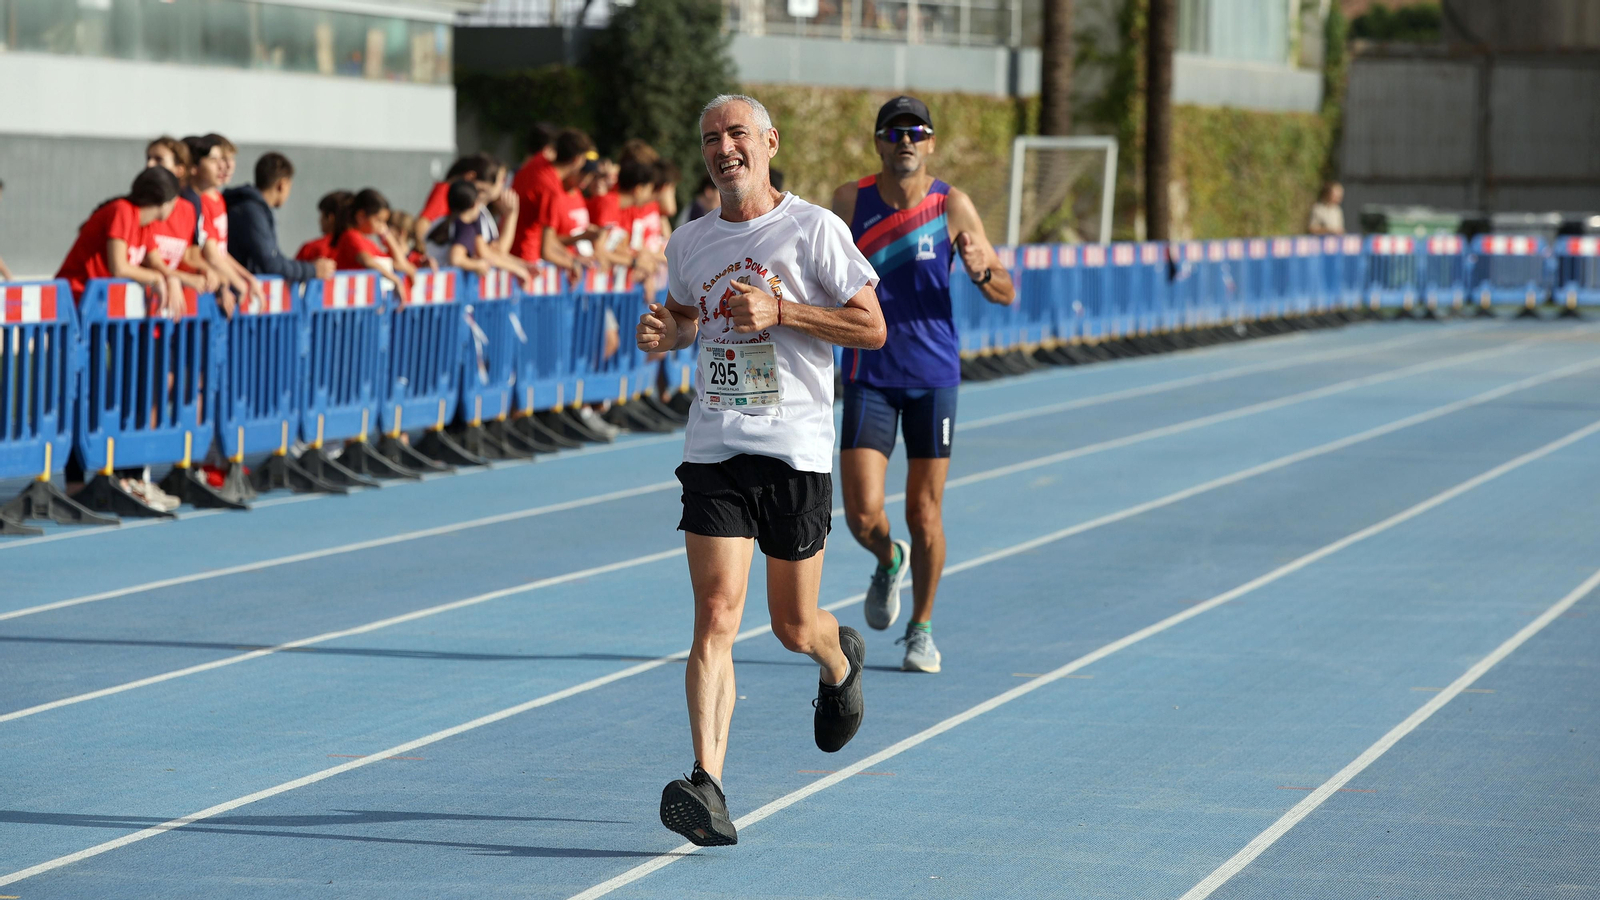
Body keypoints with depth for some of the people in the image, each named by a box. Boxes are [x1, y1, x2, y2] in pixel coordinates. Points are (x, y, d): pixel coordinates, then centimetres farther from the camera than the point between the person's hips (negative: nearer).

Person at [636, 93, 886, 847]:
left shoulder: (813, 228, -3)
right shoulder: (689, 242, 10)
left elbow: (872, 327, -5)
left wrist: (779, 311, -16)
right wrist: (665, 333, 4)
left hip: (795, 448, -2)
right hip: (714, 447, 2)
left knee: (794, 628, 9)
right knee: (716, 616, -13)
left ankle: (841, 659, 46)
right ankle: (708, 786, -21)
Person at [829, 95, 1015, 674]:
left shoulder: (953, 207, -5)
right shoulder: (851, 201, -2)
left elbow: (1006, 293, -2)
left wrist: (981, 272, -23)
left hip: (933, 376, 0)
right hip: (869, 377, 0)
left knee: (924, 514, 3)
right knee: (862, 513, -9)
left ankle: (921, 628, 21)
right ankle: (888, 562, 27)